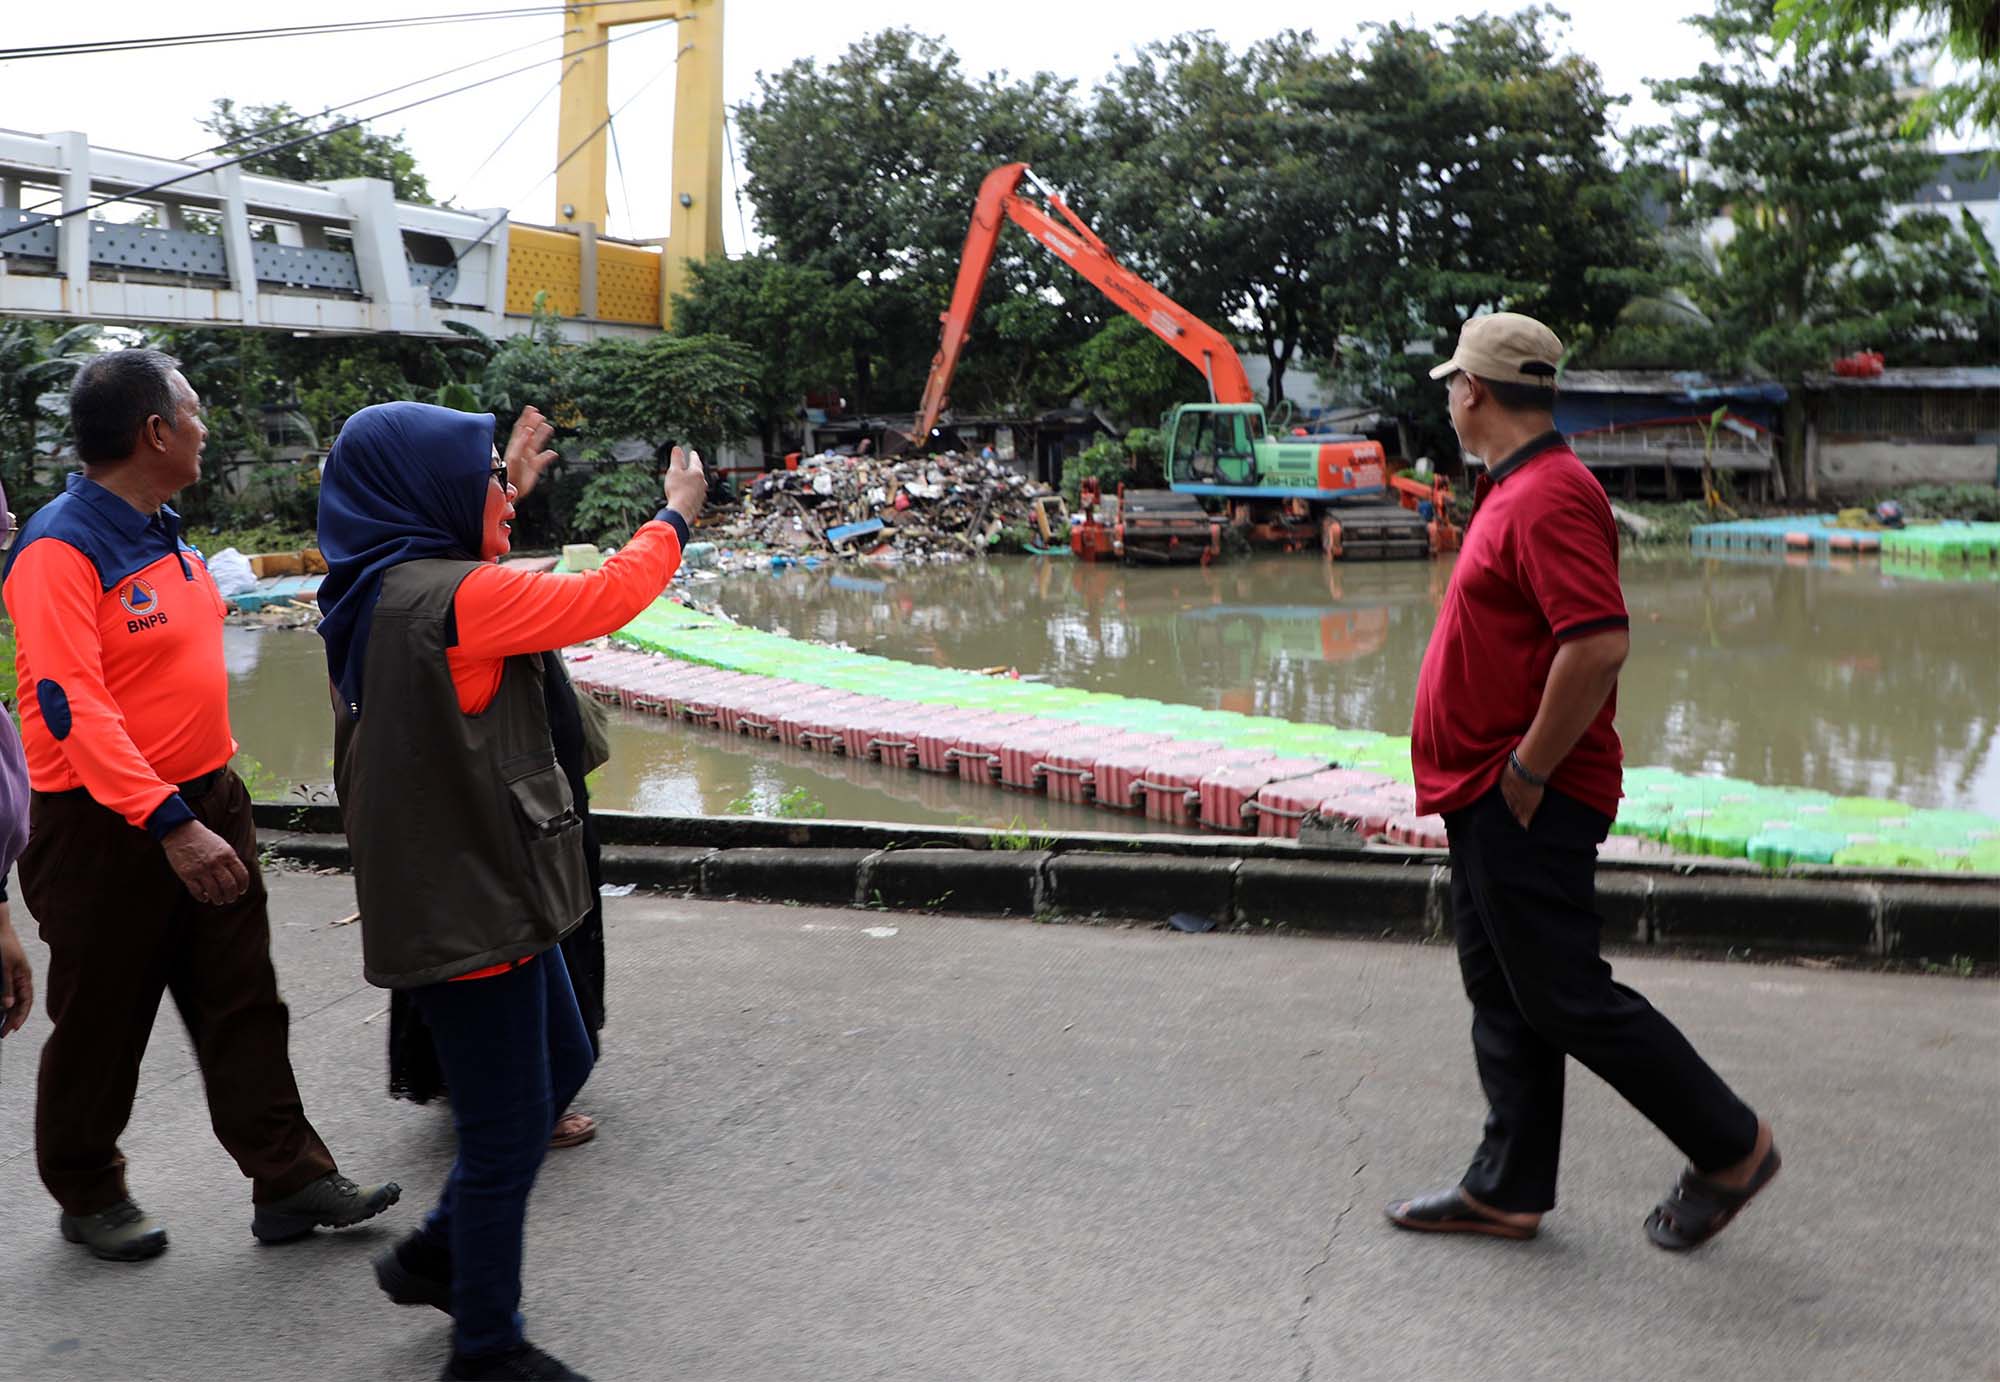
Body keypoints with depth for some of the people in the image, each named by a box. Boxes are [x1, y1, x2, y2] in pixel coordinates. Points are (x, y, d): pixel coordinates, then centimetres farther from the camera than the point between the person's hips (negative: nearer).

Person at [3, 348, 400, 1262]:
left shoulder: (164, 534, 9)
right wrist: (169, 825, -32)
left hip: (203, 804, 8)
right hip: (106, 828, -8)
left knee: (242, 1004, 9)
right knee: (102, 1024, 8)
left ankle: (289, 1179, 16)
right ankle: (87, 1196, 27)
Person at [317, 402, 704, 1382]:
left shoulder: (378, 593, 7)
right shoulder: (455, 596, -21)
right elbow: (605, 598, -16)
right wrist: (675, 514, -1)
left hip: (468, 890, 10)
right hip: (470, 907, -10)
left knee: (561, 1063, 24)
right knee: (509, 1125, 3)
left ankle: (438, 1254, 35)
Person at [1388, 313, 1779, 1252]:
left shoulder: (1550, 496, -18)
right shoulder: (1514, 490, 15)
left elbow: (1599, 645, -29)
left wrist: (1527, 773, -21)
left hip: (1527, 804, -10)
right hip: (1490, 799, 10)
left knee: (1564, 997, -3)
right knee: (1503, 998, 14)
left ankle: (1730, 1147, 12)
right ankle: (1508, 1190, 23)